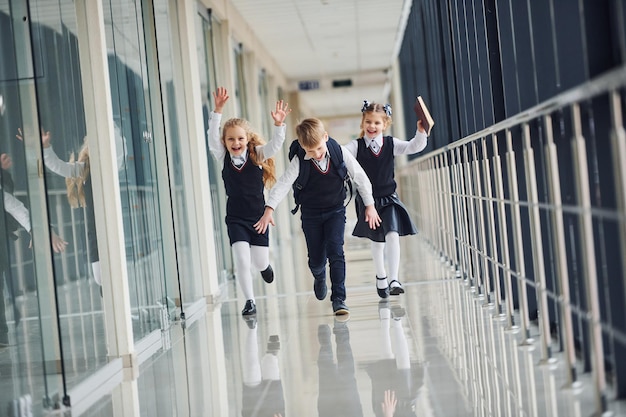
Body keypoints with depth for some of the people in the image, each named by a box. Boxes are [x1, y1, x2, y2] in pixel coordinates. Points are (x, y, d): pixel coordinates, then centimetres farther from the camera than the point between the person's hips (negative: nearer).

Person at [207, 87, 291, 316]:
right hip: (235, 219, 0)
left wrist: (278, 124, -39)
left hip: (258, 216, 0)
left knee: (260, 262, 7)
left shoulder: (257, 155, -5)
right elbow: (212, 137, -19)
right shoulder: (223, 157, -4)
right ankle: (249, 301, 7)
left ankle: (265, 266, 44)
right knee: (242, 262, -9)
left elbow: (275, 145, -21)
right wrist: (218, 111, -33)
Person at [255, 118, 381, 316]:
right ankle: (319, 277, 43)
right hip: (311, 214, 0)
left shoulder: (340, 153, -16)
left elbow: (360, 177, -7)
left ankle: (339, 298, -11)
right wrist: (269, 210, -36)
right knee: (316, 259, 7)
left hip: (335, 211, 0)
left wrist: (369, 205, -5)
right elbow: (282, 184, -24)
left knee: (335, 251, -16)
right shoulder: (299, 162, -19)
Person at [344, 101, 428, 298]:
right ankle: (381, 277, 36)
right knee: (376, 241, 15)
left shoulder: (391, 144, -4)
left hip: (388, 198, 0)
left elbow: (413, 147, -12)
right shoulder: (357, 146, -9)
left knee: (392, 235, -19)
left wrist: (421, 132, -30)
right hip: (367, 199, 0)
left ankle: (393, 279, -20)